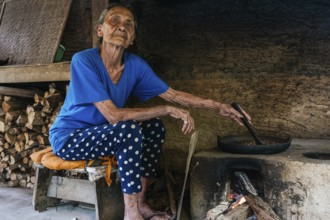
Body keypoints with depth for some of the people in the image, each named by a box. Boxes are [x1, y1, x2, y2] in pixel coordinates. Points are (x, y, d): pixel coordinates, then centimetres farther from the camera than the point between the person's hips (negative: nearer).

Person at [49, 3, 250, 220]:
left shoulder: (135, 64, -7)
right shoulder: (84, 61, -25)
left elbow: (172, 94, -1)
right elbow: (113, 115, -31)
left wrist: (216, 106, -7)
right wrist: (168, 110, -29)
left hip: (102, 134, 7)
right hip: (68, 138, -7)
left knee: (155, 127, -8)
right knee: (130, 130, -29)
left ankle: (140, 202, -1)